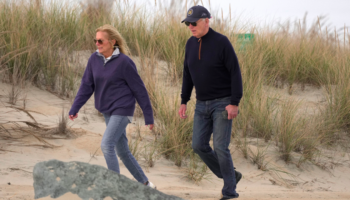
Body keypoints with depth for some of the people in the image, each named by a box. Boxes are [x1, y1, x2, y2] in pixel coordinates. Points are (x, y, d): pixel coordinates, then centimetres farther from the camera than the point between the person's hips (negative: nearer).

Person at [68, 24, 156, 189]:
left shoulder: (124, 62, -15)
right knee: (122, 151, 12)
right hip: (108, 112, 7)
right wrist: (74, 109, -7)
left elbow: (139, 90, -10)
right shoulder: (94, 59, 0)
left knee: (106, 145, -19)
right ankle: (144, 184, 26)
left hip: (122, 110, -7)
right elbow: (86, 86, 3)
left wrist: (149, 117, -7)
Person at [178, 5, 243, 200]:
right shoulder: (191, 43, 3)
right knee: (199, 146, 0)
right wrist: (183, 102, 7)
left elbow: (235, 73, -16)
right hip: (203, 104, 6)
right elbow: (188, 74, 10)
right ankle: (230, 176, 20)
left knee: (220, 147, -12)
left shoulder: (222, 42, -17)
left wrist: (235, 103, -22)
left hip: (223, 103, -6)